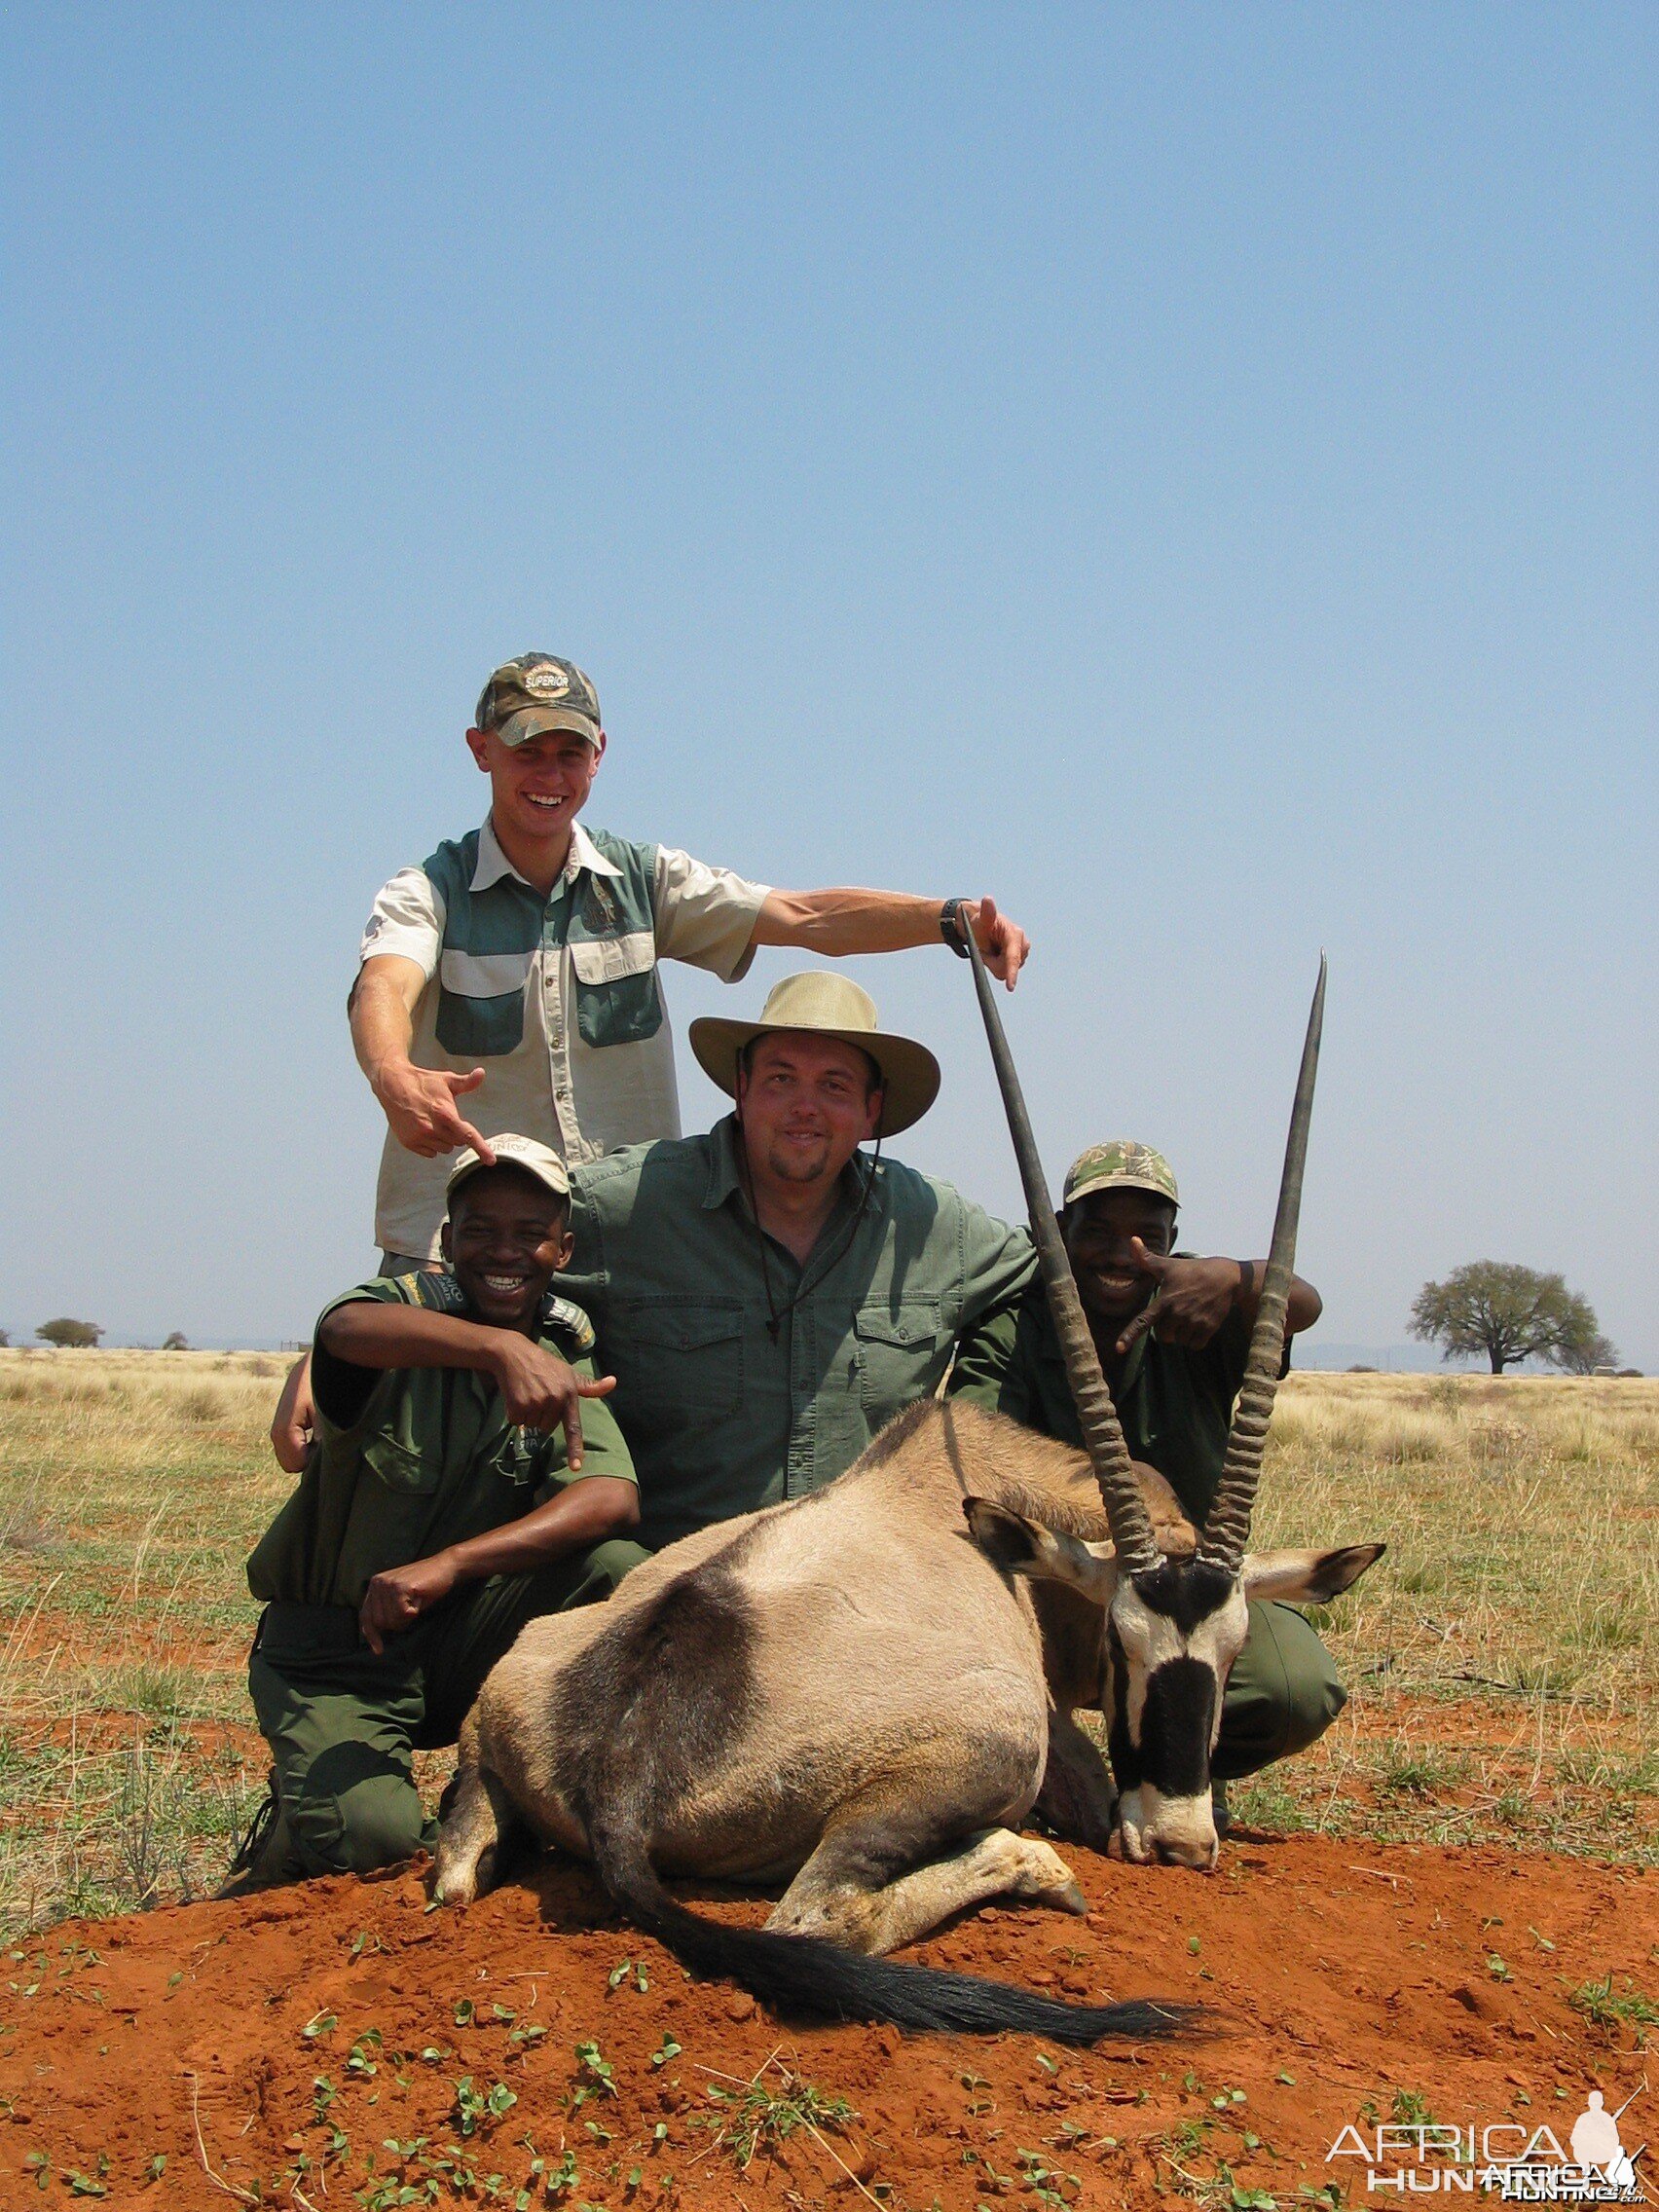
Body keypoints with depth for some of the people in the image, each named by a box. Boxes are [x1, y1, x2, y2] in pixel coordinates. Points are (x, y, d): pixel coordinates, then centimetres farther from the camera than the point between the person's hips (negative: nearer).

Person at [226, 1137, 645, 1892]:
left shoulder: (568, 1354, -1)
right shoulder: (411, 1303, -10)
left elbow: (613, 1499, -18)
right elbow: (345, 1329, -37)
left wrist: (450, 1565, -33)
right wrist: (499, 1346, -56)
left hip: (461, 1633, 3)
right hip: (338, 1650, -3)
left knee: (620, 1570, -22)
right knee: (365, 1836, -27)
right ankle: (282, 1845, 11)